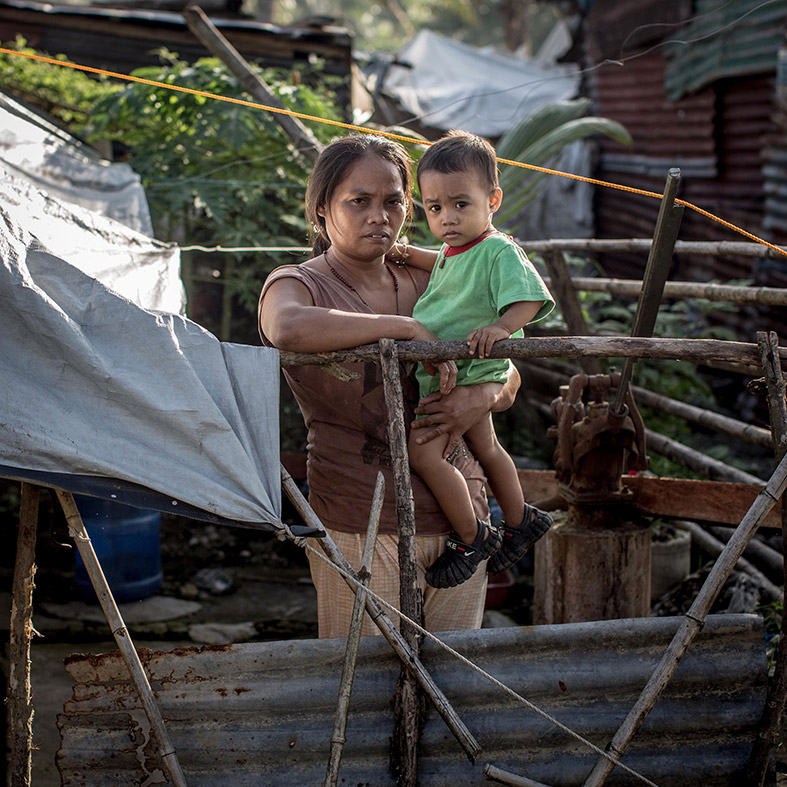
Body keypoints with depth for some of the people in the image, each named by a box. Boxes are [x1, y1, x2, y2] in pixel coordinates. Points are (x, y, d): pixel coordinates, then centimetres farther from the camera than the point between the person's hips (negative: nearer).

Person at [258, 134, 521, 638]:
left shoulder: (424, 283, 12)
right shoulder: (296, 285, -2)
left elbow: (508, 381, 16)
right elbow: (288, 329, -29)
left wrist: (483, 398, -8)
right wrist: (402, 326, -23)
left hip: (459, 514, 5)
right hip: (363, 523, -5)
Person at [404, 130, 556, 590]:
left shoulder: (499, 251, -20)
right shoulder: (448, 254, 9)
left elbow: (530, 298, -31)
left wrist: (499, 328, -48)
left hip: (468, 374, -10)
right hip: (441, 373, 10)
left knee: (424, 452, -19)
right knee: (485, 448, 24)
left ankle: (470, 539, -5)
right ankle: (520, 522, 44)